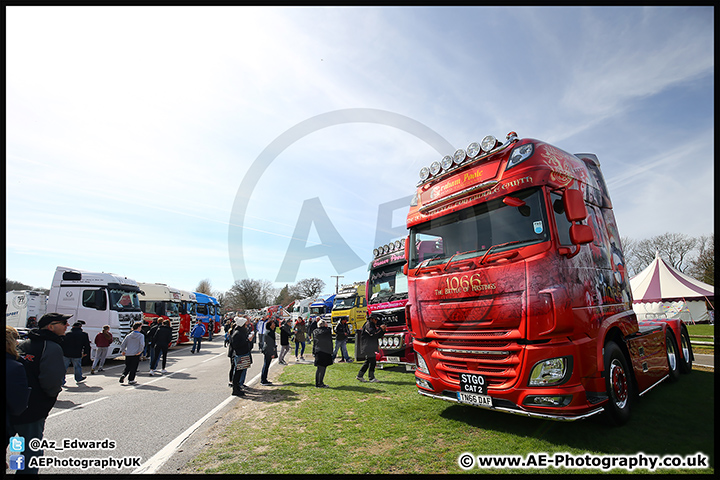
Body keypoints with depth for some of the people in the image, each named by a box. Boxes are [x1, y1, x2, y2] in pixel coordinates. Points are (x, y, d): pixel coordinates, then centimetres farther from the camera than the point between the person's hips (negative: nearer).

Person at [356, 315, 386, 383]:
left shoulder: (373, 326, 22)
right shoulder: (368, 325, -9)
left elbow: (378, 336, 20)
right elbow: (372, 333, -24)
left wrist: (383, 330, 6)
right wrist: (380, 328, -14)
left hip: (370, 348, 10)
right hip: (367, 347, -10)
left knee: (368, 361, 11)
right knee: (372, 361, -11)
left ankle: (360, 376, 16)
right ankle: (371, 378, -6)